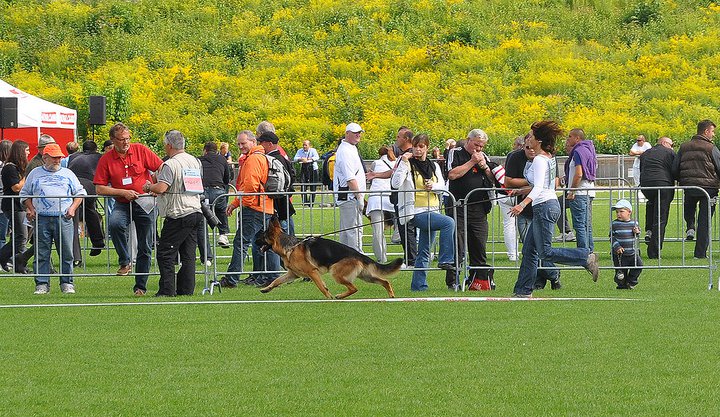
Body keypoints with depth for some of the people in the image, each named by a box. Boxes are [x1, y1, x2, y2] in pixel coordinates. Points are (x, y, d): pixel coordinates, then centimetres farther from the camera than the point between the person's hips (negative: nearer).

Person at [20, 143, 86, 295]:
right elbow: (25, 195, 17)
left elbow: (80, 193, 15)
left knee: (66, 253, -2)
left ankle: (67, 283, 5)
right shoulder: (35, 174, 15)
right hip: (41, 218, 0)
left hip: (63, 218, 0)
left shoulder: (67, 174, 15)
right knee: (42, 254, -2)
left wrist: (73, 208, -1)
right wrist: (30, 209, 0)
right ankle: (42, 284, 2)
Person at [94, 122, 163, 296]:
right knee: (114, 223, -34)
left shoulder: (140, 150, -3)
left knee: (145, 248, 3)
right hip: (122, 204, 0)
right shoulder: (106, 159, -3)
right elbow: (100, 188, -5)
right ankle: (125, 262, -19)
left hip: (145, 203, 0)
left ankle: (140, 286, 12)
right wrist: (122, 192, -15)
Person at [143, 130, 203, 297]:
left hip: (178, 215, -8)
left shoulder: (171, 165, -13)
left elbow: (161, 188, -24)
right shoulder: (196, 161, 11)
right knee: (188, 255, 9)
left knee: (165, 254, -2)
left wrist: (149, 187, -1)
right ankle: (186, 289, 7)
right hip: (196, 212, 8)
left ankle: (167, 290, -7)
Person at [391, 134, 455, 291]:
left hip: (432, 211, 6)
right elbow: (395, 183, -15)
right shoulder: (408, 165, -2)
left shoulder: (434, 166, 15)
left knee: (424, 251, 7)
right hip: (416, 212, -6)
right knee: (449, 222, -27)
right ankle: (446, 260, -25)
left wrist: (433, 186, -14)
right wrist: (403, 163, -19)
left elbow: (442, 186, 8)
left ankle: (418, 284, 10)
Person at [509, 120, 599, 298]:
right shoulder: (549, 157, 12)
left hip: (544, 207, -10)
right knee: (529, 250, 11)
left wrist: (523, 204, -40)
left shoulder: (539, 160, -16)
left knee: (545, 252, -7)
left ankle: (586, 257, -8)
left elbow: (539, 187, -27)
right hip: (551, 203, 10)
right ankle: (523, 290, 12)